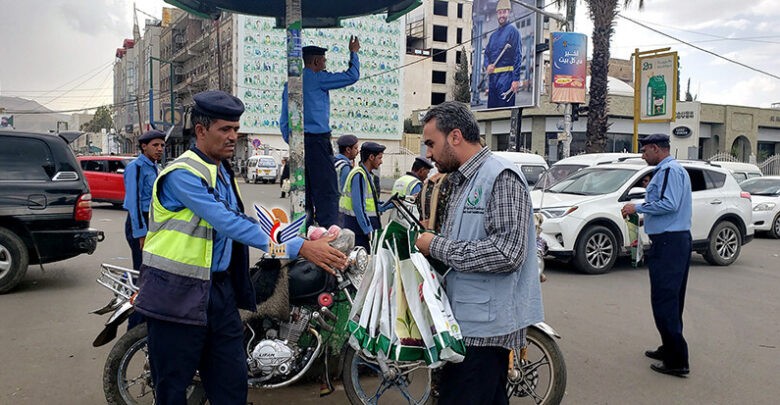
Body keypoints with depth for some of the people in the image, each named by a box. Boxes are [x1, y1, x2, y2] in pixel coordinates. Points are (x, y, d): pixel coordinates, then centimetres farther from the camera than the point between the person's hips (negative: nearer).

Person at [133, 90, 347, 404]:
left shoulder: (224, 172, 14)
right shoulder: (182, 173, -17)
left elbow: (238, 222, 21)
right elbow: (229, 224, -26)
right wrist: (297, 248, -31)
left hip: (220, 288, 8)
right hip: (179, 294, -8)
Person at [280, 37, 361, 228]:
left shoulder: (290, 83, 16)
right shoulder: (317, 78, -6)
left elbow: (283, 121, 16)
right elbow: (352, 76, -2)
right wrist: (353, 52, 12)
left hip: (297, 142, 8)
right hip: (317, 140, -8)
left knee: (304, 189, 11)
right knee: (327, 190, -6)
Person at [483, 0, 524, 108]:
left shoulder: (512, 30, -1)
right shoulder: (493, 35, 21)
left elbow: (518, 56, -8)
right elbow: (486, 53, 23)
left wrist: (516, 79, -15)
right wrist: (487, 65, -2)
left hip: (506, 76, -7)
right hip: (493, 76, 7)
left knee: (505, 106, -11)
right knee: (491, 107, 8)